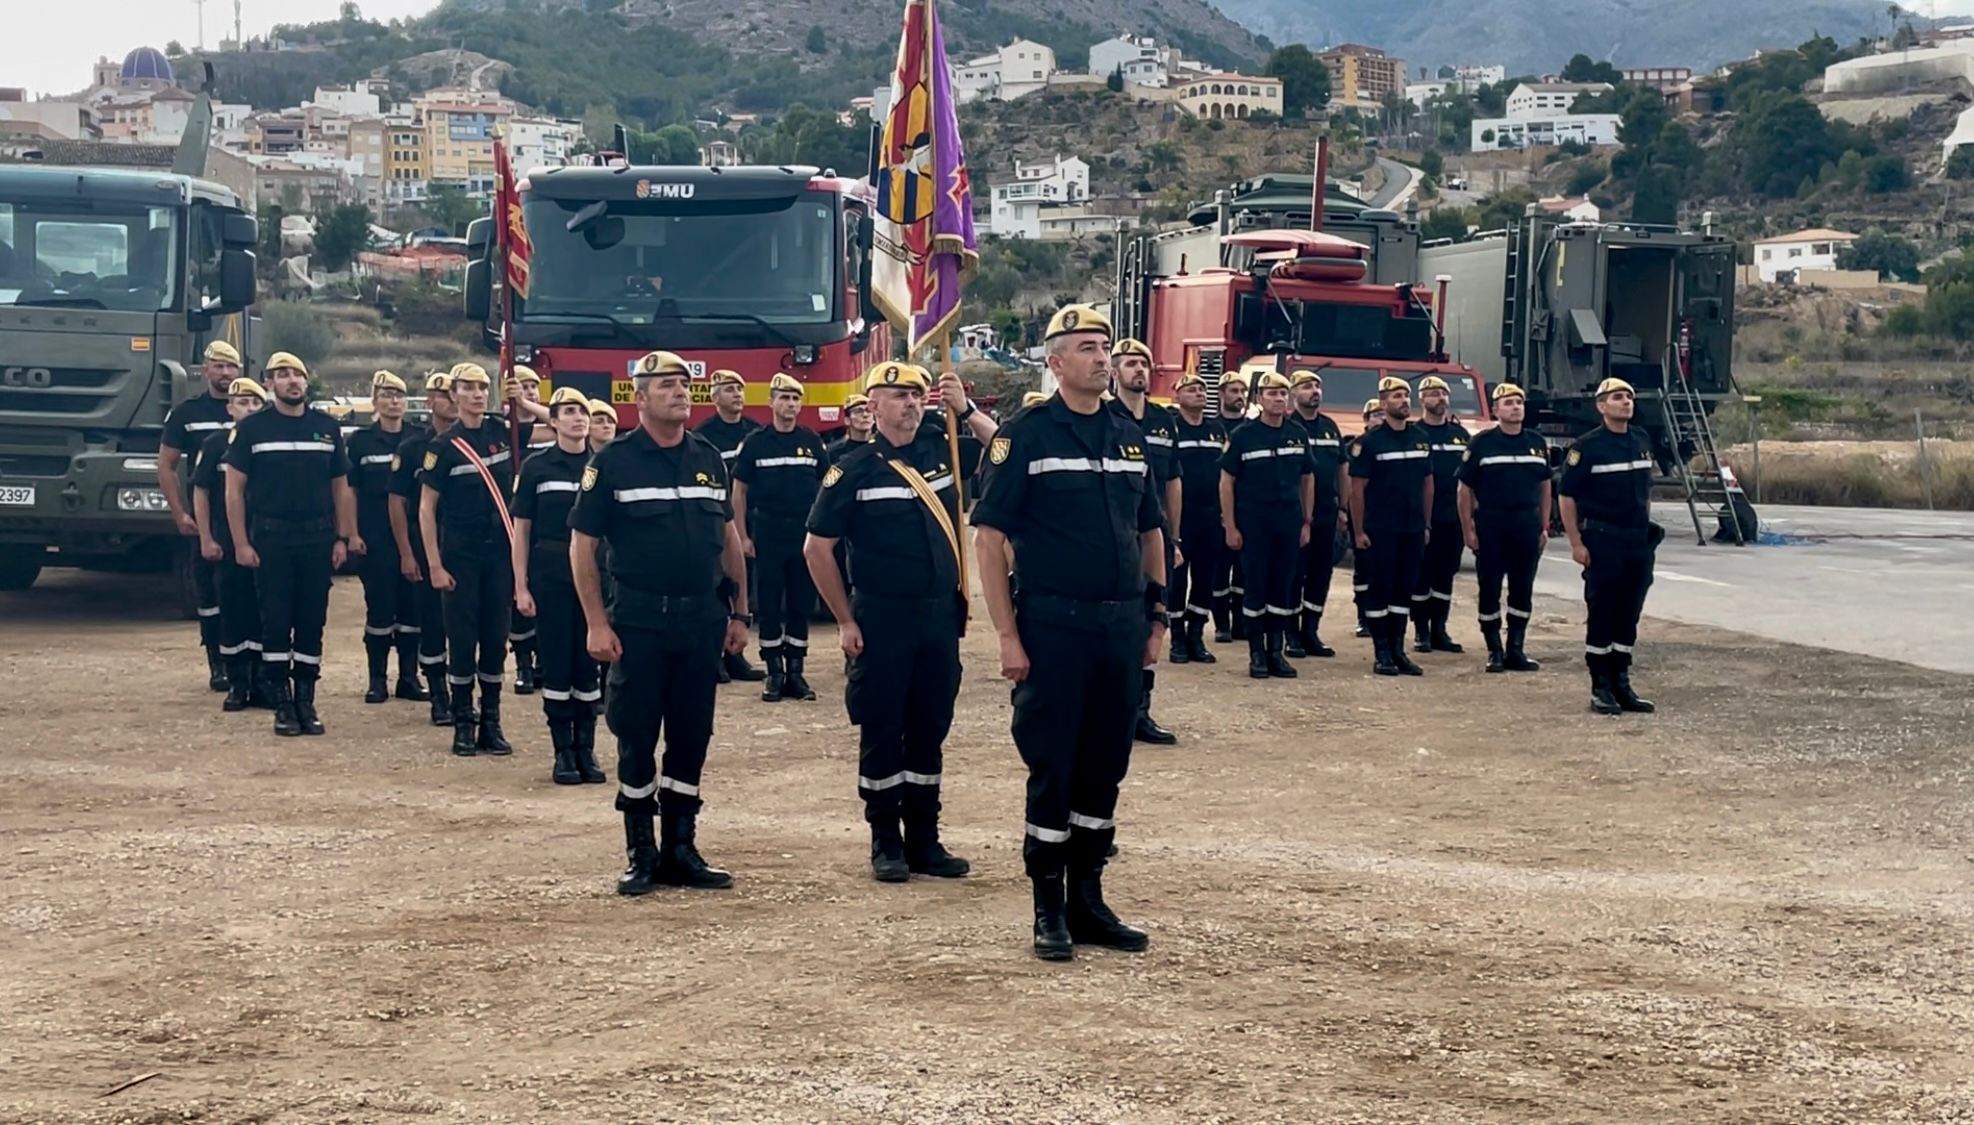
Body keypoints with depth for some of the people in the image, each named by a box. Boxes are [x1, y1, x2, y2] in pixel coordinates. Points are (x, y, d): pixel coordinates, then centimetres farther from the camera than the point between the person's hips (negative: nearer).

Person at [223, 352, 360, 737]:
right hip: (270, 539, -2)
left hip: (318, 539, 2)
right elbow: (234, 490, 0)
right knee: (275, 622, -1)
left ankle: (306, 702, 12)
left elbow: (341, 487, 12)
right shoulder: (252, 429, 1)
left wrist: (343, 538, 4)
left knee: (312, 622, 4)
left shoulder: (326, 427, 8)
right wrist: (241, 543, -6)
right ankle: (283, 705, 6)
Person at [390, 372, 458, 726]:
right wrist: (406, 554, -5)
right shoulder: (412, 448, 0)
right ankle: (438, 697, 11)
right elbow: (397, 502, 0)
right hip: (426, 548, -1)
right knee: (431, 623, 3)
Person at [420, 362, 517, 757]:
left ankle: (491, 722, 14)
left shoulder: (501, 433, 4)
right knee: (462, 639, 1)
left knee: (495, 637, 6)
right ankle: (463, 724, 9)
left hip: (500, 551, 3)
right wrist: (435, 565, -9)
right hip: (460, 555, -3)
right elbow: (426, 508, -4)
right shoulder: (444, 446, -5)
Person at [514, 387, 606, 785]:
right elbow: (521, 529, 1)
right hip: (550, 574, -1)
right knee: (556, 663, 1)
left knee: (589, 662, 3)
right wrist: (521, 587, -4)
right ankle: (563, 752, 9)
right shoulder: (537, 467, 1)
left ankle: (586, 749, 13)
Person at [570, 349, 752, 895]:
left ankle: (680, 850, 17)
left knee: (692, 739, 7)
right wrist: (596, 624, -9)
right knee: (637, 740, 2)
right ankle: (641, 855, 11)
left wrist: (738, 612, 13)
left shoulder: (709, 458, 9)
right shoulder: (614, 462, -4)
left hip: (702, 621, 4)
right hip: (639, 621, -4)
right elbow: (581, 545, -3)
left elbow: (729, 538, 16)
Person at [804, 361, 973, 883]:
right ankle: (885, 844, 11)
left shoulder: (943, 451, 6)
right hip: (882, 619, -4)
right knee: (882, 732, 2)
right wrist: (846, 621, -6)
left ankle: (924, 840, 18)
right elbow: (817, 548, -4)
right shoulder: (855, 468, -5)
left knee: (930, 731, 10)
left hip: (941, 614, 4)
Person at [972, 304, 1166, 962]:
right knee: (1052, 767, 0)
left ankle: (1088, 900, 21)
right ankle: (1048, 909, 10)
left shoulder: (1129, 437, 12)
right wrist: (1008, 635, -12)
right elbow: (988, 536, -8)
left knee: (1105, 765, 10)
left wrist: (1156, 617, 12)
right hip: (1053, 627, -5)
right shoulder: (1027, 435, -5)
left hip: (1123, 624, 5)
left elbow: (1150, 532, 19)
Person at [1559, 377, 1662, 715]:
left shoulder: (1642, 443, 10)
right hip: (1602, 541, -6)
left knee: (1629, 616, 10)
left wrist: (1648, 530, 16)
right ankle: (1600, 689, 6)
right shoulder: (1587, 446, -8)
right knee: (1601, 616, -1)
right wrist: (1576, 543, -12)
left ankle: (1621, 685, 18)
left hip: (1638, 541, 6)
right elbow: (1567, 496, -8)